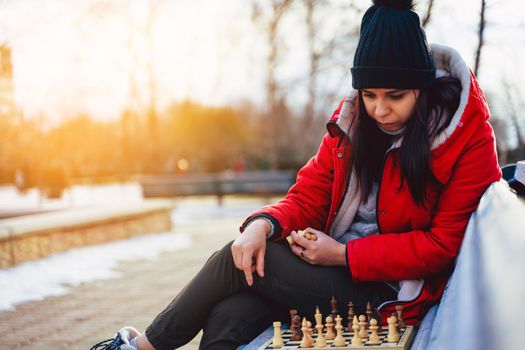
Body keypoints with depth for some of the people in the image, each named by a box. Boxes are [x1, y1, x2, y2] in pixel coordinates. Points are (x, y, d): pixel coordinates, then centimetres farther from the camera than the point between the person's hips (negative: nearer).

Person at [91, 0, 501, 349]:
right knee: (227, 317, -23)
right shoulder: (352, 117, 5)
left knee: (235, 264, -16)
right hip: (333, 266, 5)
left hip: (386, 292, -5)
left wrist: (344, 255, -17)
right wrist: (266, 223, -16)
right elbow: (308, 196, 6)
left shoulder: (470, 137, -10)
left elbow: (443, 245, -12)